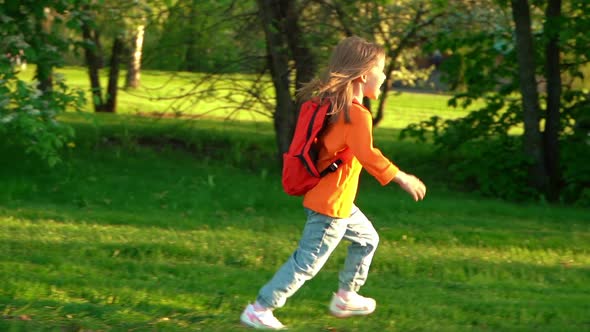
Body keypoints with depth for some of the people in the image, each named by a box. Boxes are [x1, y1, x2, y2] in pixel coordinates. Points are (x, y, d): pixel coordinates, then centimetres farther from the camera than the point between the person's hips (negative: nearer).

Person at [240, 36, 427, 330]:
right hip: (331, 205, -10)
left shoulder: (333, 105, 7)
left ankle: (346, 297, 33)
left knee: (367, 239, 25)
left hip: (339, 202, 10)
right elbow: (367, 155, -29)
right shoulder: (357, 114, -22)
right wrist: (401, 178, -21)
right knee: (308, 262, -4)